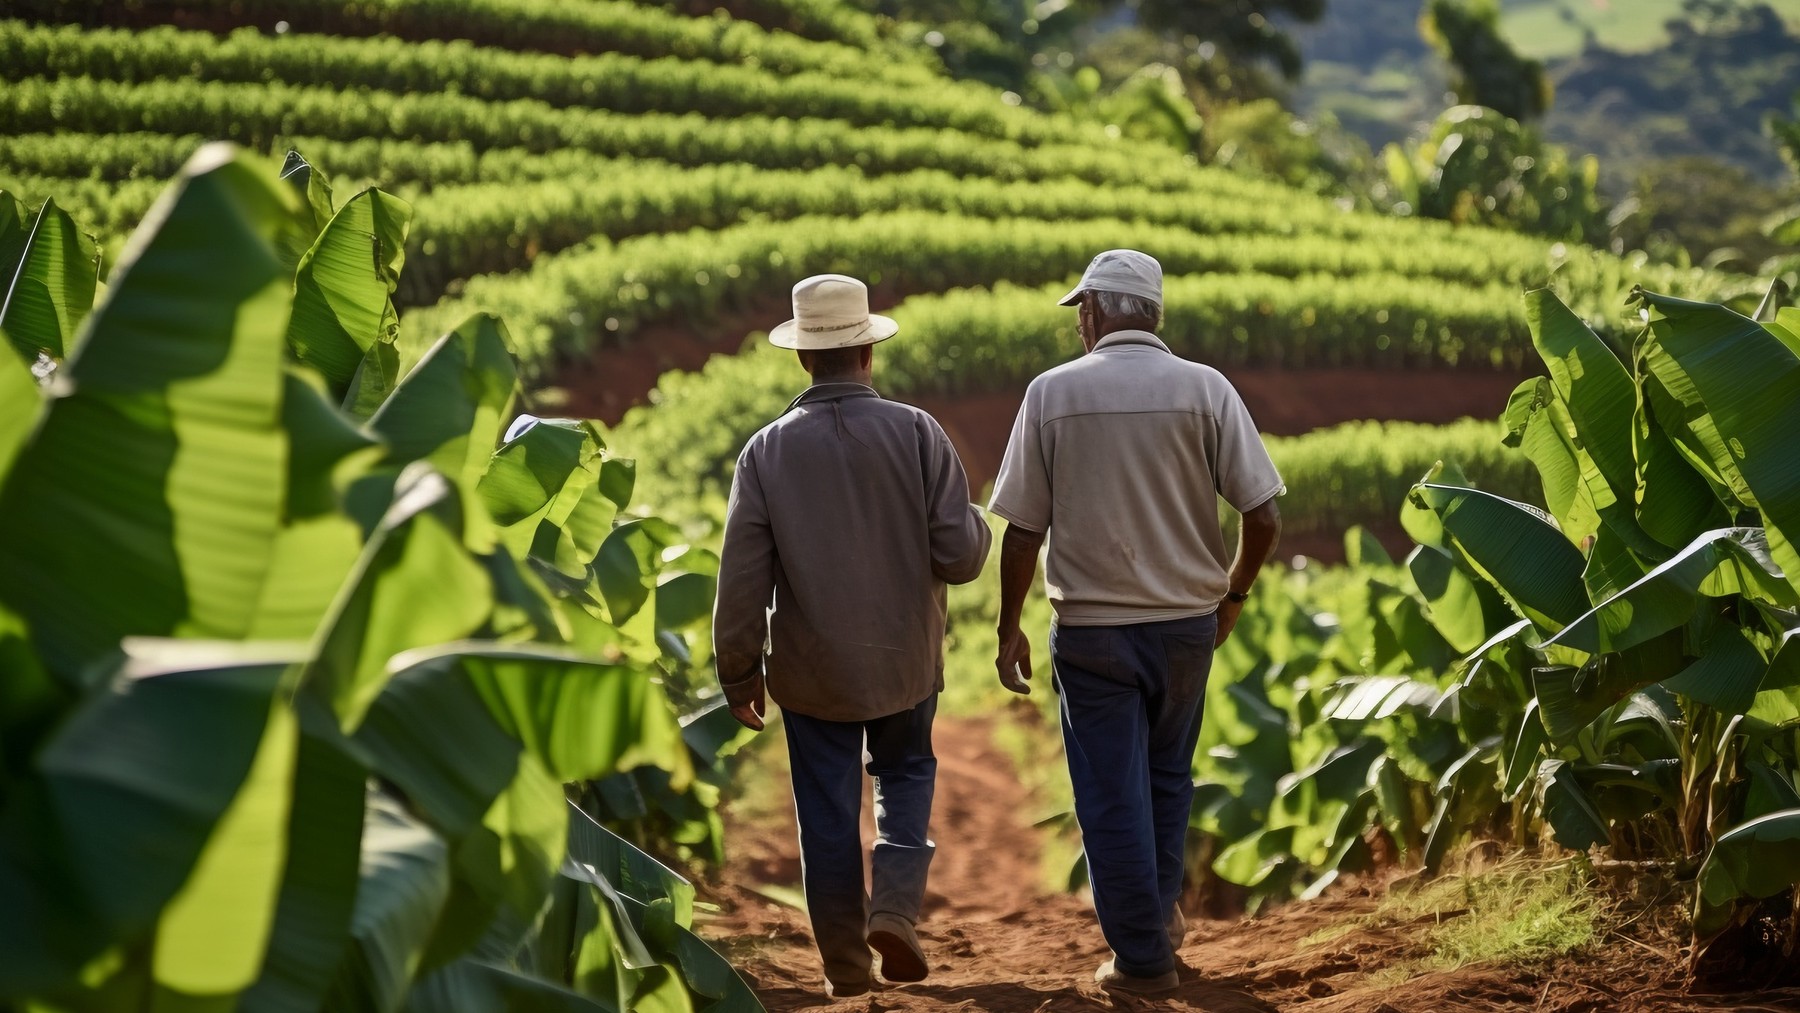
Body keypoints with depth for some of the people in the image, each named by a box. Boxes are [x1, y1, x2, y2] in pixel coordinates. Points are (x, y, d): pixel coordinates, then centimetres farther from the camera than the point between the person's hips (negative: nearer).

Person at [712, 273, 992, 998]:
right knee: (905, 775, 23)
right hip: (905, 660, 0)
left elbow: (742, 577, -9)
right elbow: (960, 556, -14)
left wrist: (739, 673, 2)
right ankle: (894, 906, 2)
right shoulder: (917, 434, -12)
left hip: (812, 667, 0)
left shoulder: (767, 449, -9)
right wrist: (972, 522, 9)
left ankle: (846, 968, 16)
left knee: (828, 812, 11)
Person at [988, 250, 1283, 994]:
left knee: (1112, 793, 7)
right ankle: (1161, 911, 30)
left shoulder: (1053, 392, -7)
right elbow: (1263, 516, -7)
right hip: (1186, 621, 2)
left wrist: (1009, 629, 5)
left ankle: (1142, 957, 11)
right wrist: (1232, 596, 10)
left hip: (1091, 626, -2)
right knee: (1167, 775, 24)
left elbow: (1022, 530, -6)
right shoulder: (1203, 389, -5)